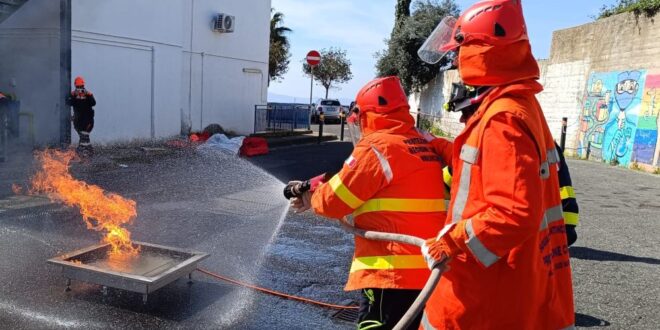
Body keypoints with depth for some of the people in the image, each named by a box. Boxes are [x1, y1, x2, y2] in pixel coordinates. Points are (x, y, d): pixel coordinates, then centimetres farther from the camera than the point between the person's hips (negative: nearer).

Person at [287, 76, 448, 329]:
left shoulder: (377, 146, -14)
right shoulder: (423, 145, 13)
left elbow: (333, 201, -8)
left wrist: (312, 198, 14)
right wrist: (315, 186, 17)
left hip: (392, 272, -9)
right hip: (426, 271, 9)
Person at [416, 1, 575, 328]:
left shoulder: (503, 119, -23)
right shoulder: (520, 105, 9)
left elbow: (516, 213, -29)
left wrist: (451, 242, -22)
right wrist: (440, 147, 19)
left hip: (493, 281, -9)